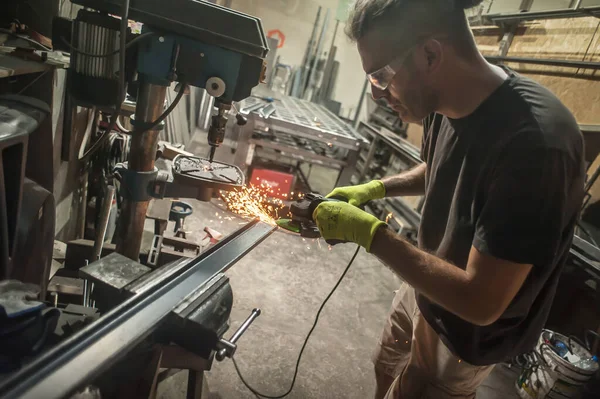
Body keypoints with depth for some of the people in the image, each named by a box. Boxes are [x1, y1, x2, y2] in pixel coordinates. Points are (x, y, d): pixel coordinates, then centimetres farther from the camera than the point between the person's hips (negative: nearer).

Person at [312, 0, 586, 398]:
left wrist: (371, 233, -29)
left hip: (466, 332, -7)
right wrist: (377, 189, -4)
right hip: (424, 290, 7)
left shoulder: (535, 142, -37)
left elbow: (481, 302, -34)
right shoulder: (445, 103, -11)